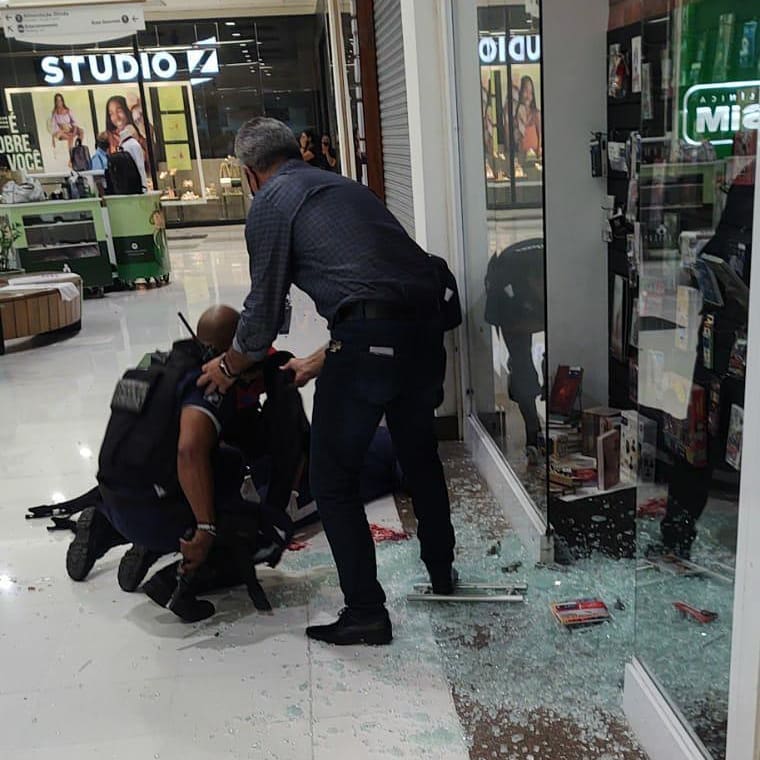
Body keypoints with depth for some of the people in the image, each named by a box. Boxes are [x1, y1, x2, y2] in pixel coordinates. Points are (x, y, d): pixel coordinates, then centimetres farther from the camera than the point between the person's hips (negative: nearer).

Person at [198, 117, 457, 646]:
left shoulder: (271, 202, 4)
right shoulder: (343, 186, 27)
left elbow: (264, 310, 4)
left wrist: (230, 367, 23)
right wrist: (319, 362, 37)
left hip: (370, 341, -8)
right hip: (426, 324, 8)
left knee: (333, 480, 7)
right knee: (420, 454, 27)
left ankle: (366, 613, 13)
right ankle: (442, 571, 45)